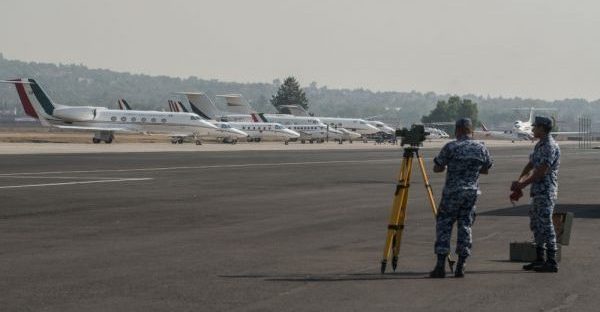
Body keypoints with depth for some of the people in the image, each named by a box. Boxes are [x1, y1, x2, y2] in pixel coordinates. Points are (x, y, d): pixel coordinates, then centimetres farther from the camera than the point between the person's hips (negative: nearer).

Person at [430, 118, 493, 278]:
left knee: (444, 225, 4)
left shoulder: (450, 147, -8)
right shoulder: (481, 148, 3)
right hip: (472, 192, 3)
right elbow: (485, 170, 16)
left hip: (452, 192, -3)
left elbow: (437, 168, -1)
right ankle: (460, 267, 6)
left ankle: (441, 265, -3)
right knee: (465, 226, 9)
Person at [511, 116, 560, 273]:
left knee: (546, 225, -9)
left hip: (546, 191, -10)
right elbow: (530, 165, 16)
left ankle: (552, 262, -7)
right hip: (537, 191, 10)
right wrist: (519, 180, 0)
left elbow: (541, 172, -20)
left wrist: (522, 184, -14)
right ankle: (540, 260, 21)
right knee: (536, 224, 14)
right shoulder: (539, 145, 16)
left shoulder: (550, 146, -16)